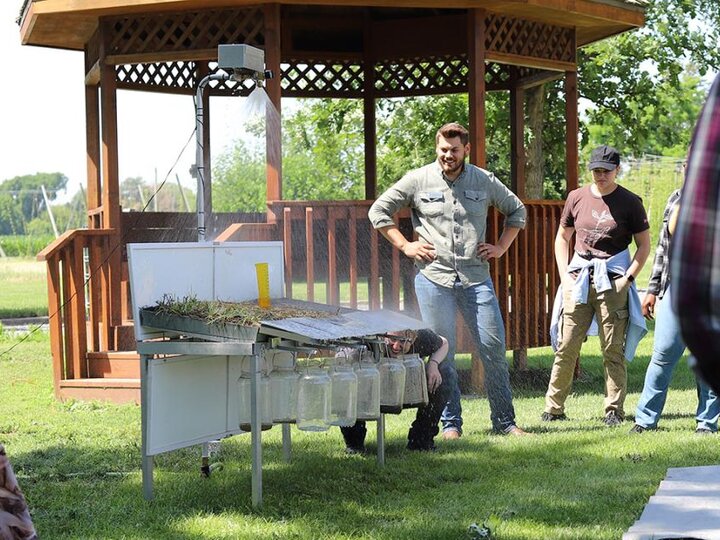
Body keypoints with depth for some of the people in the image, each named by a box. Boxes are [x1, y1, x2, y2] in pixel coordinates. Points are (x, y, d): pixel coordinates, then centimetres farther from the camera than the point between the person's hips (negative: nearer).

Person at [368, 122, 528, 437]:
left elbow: (517, 211, 23)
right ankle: (450, 423, 10)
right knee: (442, 353, 1)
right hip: (434, 278, -1)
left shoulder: (485, 181, 9)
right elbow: (378, 211, 9)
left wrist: (501, 247, 11)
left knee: (494, 347, -2)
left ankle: (504, 420, 8)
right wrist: (405, 246, 2)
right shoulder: (418, 180, 3)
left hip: (476, 278, 1)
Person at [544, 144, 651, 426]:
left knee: (613, 350, -2)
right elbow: (562, 237, 17)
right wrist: (564, 276, 6)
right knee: (565, 347, 0)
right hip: (579, 279, 3)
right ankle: (554, 408, 7)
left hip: (612, 282, -2)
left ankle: (614, 410, 3)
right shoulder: (577, 197, 9)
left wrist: (627, 278, -7)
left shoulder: (630, 202, 1)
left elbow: (644, 245, 4)